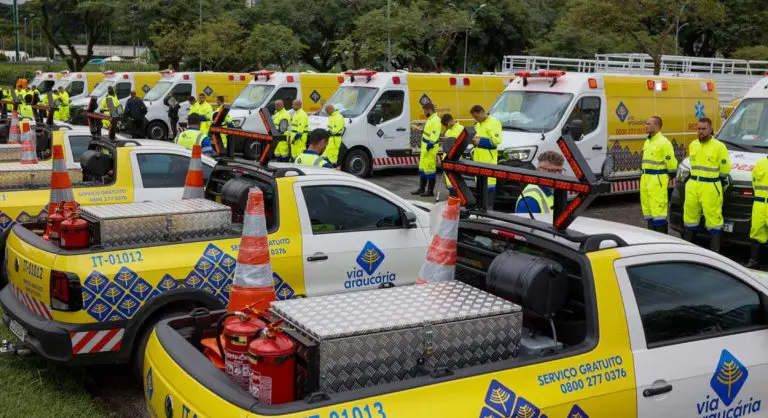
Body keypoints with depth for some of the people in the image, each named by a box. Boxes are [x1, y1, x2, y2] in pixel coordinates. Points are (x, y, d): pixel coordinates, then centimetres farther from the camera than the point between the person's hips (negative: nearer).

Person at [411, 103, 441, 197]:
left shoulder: (436, 120, -14)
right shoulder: (430, 119, 19)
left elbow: (435, 134, -23)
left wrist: (429, 145, -27)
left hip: (430, 148, -11)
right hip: (425, 147, 11)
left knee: (430, 168, -8)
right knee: (422, 167, 16)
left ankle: (430, 190, -4)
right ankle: (422, 188, 24)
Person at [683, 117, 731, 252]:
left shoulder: (719, 146, -7)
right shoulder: (693, 145, 11)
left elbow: (725, 168, 0)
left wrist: (722, 184, 5)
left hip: (711, 188, -6)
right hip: (692, 186, 6)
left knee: (713, 217, -5)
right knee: (690, 215, 14)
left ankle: (715, 250, 0)